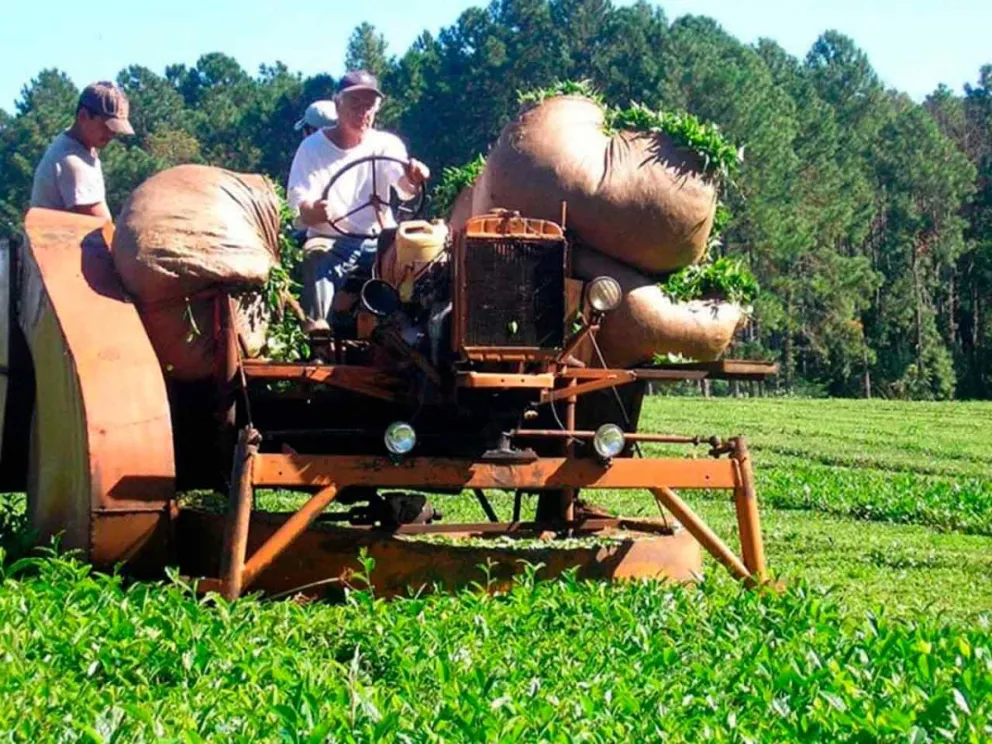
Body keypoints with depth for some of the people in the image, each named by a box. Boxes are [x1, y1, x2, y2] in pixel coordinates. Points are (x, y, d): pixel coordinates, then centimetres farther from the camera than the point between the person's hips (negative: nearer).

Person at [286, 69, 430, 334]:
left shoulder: (387, 145, 6)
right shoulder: (312, 147, 2)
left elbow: (406, 189, -14)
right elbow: (302, 211, -7)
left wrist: (415, 179, -40)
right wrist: (314, 212, -33)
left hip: (380, 242, 2)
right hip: (332, 242, -2)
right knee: (316, 253, -35)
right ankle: (317, 329, -48)